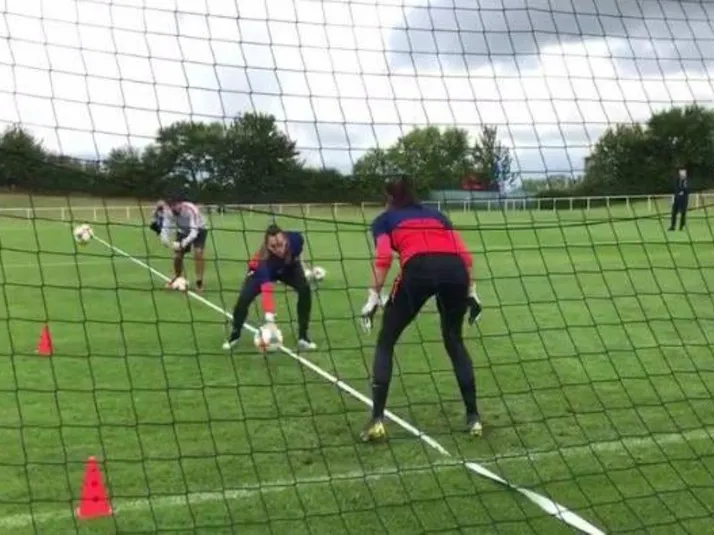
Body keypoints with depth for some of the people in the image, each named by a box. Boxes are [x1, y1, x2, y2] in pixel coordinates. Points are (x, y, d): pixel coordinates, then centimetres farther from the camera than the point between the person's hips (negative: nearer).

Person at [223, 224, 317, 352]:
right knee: (244, 298, -20)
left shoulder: (296, 239, -37)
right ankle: (234, 335, 8)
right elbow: (267, 291, -56)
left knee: (305, 290, -20)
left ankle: (303, 336, -6)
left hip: (288, 267, 3)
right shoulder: (264, 261, -46)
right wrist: (269, 319, -66)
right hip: (263, 271, -3)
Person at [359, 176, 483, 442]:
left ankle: (377, 420, 5)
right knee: (454, 342, 25)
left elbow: (384, 258, 4)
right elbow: (465, 255, 21)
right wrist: (471, 290, 25)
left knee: (385, 343, 14)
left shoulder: (384, 220, 25)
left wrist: (374, 296, 4)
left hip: (418, 269, -3)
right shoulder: (437, 214, 35)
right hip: (455, 270, 4)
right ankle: (473, 417, 20)